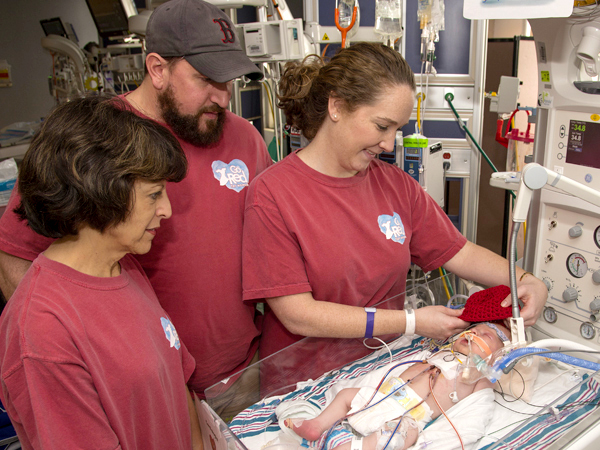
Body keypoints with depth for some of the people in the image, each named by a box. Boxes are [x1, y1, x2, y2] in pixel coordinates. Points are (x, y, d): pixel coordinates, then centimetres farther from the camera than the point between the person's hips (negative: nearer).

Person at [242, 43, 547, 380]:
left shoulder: (396, 184, 7)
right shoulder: (271, 194, -12)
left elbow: (459, 252, 14)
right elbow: (296, 314, -16)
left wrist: (526, 281, -5)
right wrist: (412, 322, -14)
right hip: (305, 382, -3)